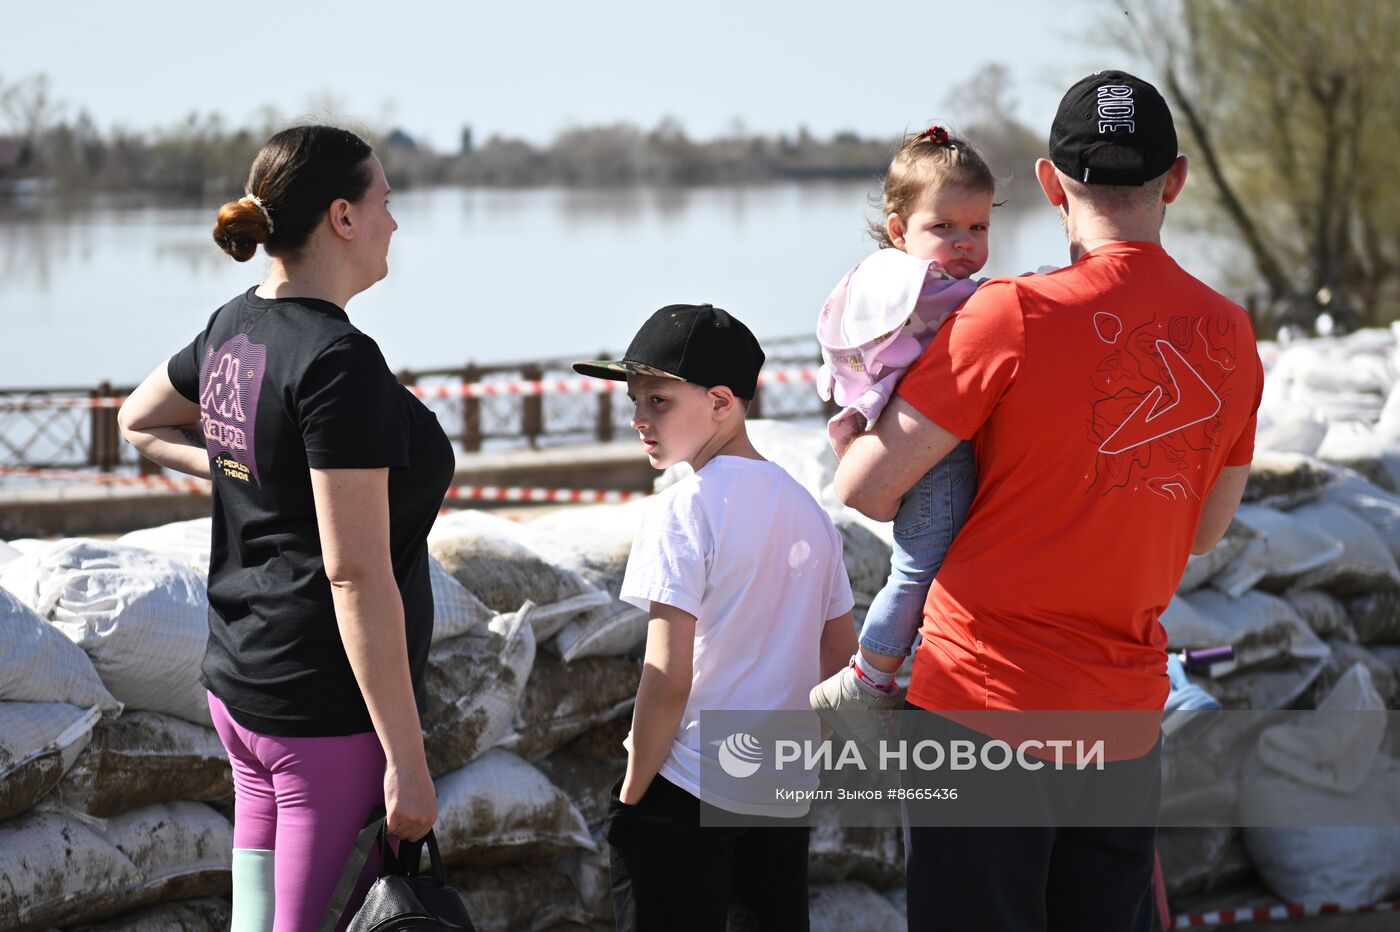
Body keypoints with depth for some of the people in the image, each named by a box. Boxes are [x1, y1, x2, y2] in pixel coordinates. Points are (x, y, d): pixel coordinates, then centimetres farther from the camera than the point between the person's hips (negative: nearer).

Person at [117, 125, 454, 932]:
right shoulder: (339, 360, -19)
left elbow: (140, 423, 28)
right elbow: (355, 573, -22)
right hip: (330, 711, -9)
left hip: (241, 685, 9)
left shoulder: (236, 330, 6)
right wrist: (407, 759, -19)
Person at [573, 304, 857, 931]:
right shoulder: (806, 508, 8)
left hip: (685, 795, -7)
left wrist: (631, 795, -10)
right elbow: (844, 662, 15)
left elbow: (669, 679, -19)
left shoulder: (683, 511, -14)